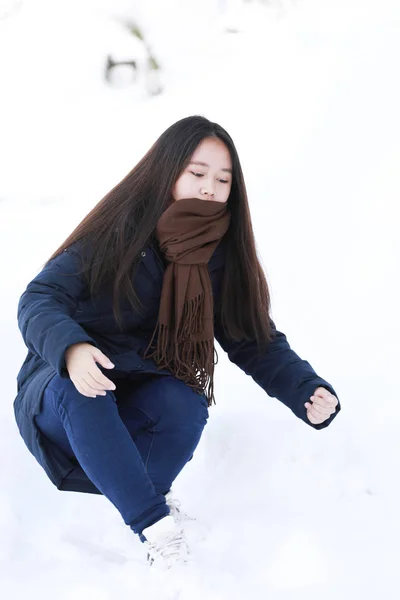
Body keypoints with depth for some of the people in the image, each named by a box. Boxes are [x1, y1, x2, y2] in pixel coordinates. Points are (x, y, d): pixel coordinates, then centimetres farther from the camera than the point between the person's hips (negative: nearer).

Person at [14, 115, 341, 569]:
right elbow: (39, 299, -19)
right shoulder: (117, 232, -15)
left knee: (187, 405, -30)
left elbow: (257, 342, -2)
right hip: (63, 394, -3)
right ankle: (157, 526, -34)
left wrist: (308, 392, -21)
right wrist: (69, 347, -41)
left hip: (139, 403, 3)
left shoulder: (224, 258, -2)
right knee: (81, 394, -37)